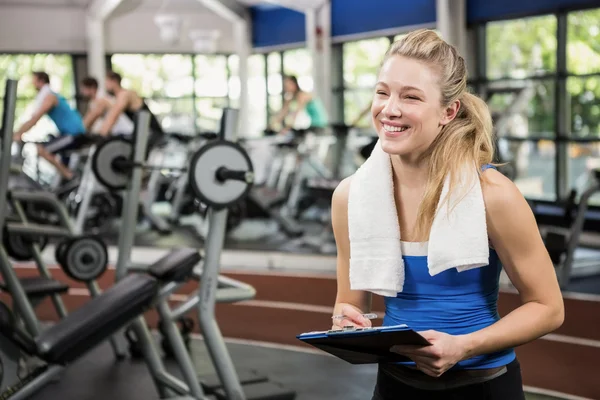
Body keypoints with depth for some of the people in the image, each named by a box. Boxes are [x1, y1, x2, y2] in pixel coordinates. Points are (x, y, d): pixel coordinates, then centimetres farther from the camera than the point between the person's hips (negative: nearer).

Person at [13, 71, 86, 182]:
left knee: (42, 150, -13)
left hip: (74, 134, -10)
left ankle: (69, 176, -11)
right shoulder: (45, 96, 19)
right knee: (48, 150, 23)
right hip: (71, 132, 10)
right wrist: (17, 131, 17)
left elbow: (35, 118, -18)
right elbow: (33, 118, 22)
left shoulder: (49, 97, -11)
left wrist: (19, 134, -18)